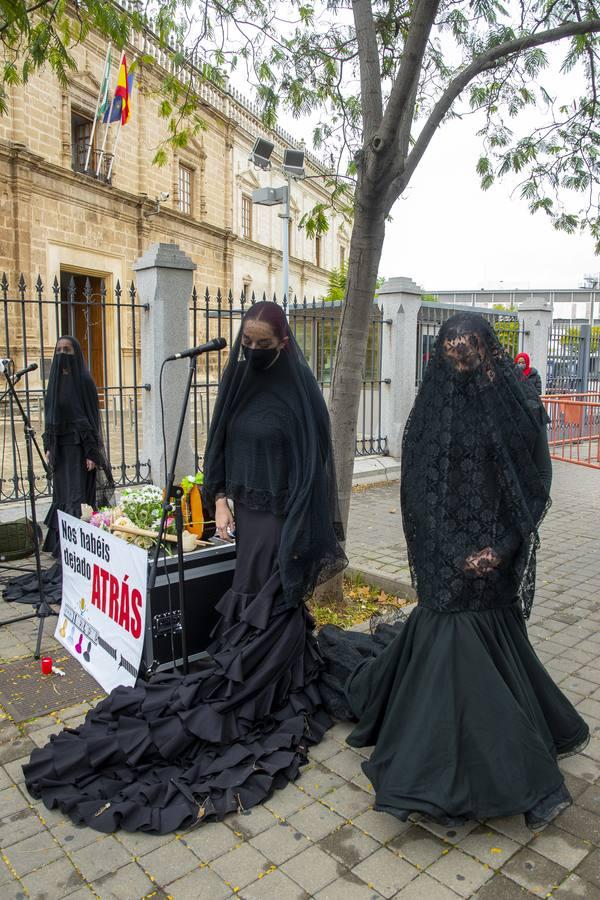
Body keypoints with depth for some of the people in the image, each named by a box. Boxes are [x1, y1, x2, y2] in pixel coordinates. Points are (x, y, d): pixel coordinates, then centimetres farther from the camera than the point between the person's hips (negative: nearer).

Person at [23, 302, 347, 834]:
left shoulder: (299, 389, -11)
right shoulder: (239, 380, 7)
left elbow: (313, 462, -12)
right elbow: (221, 443, 12)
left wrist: (298, 531, -15)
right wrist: (221, 500, 3)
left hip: (280, 515, -5)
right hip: (245, 508, 5)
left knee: (266, 606, 1)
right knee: (251, 603, 11)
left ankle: (255, 700, 15)